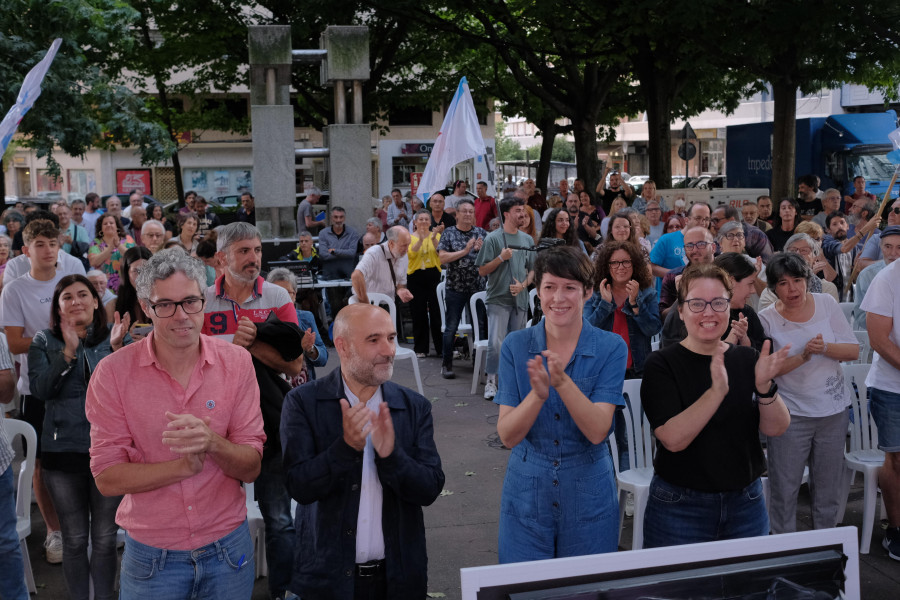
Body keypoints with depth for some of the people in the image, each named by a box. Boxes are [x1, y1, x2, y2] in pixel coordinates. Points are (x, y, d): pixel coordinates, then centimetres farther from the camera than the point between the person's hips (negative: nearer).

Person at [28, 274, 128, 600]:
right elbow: (40, 388, -9)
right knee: (75, 539, 10)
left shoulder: (114, 338, 2)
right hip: (63, 450, 0)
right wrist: (68, 352, -20)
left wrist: (116, 348, -21)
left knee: (105, 539, 7)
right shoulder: (44, 342, 4)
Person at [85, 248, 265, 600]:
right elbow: (107, 479, -11)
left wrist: (212, 443, -27)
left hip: (227, 547, 1)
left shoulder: (236, 363, -6)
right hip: (150, 554, -1)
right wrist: (185, 465, -23)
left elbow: (251, 468, -7)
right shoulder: (113, 373, -10)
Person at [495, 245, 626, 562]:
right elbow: (507, 436, -11)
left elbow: (598, 432, -17)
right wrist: (538, 393, -29)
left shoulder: (611, 348, -8)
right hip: (526, 495, 1)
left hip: (589, 498, 0)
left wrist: (562, 382, -31)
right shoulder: (515, 346, -5)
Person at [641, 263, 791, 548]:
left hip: (746, 502, 4)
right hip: (680, 507, -4)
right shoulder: (662, 364, -9)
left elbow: (776, 429, -5)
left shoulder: (747, 359, 4)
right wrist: (717, 391, -33)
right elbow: (673, 439, -22)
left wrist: (764, 386, -24)